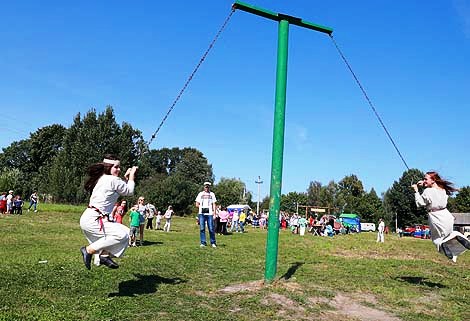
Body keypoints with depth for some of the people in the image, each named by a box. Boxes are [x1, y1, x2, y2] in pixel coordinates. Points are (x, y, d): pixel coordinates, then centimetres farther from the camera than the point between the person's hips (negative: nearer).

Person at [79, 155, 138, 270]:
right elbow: (129, 191, 1)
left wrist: (126, 177, 20)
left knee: (124, 232, 10)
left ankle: (104, 255, 7)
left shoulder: (102, 179, 15)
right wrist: (131, 176, 10)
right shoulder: (113, 180, -13)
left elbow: (121, 190, 27)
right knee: (122, 234, -20)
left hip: (89, 218, 10)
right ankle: (89, 250, -10)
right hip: (92, 220, -10)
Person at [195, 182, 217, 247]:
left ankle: (213, 243, 5)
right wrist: (202, 207, 2)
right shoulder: (200, 194, 14)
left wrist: (214, 213, -1)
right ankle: (203, 243, 6)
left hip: (209, 213, -1)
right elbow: (197, 205, 13)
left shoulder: (212, 194, 13)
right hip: (201, 213, 1)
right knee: (202, 228, 0)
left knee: (211, 229, -4)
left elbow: (214, 204, 9)